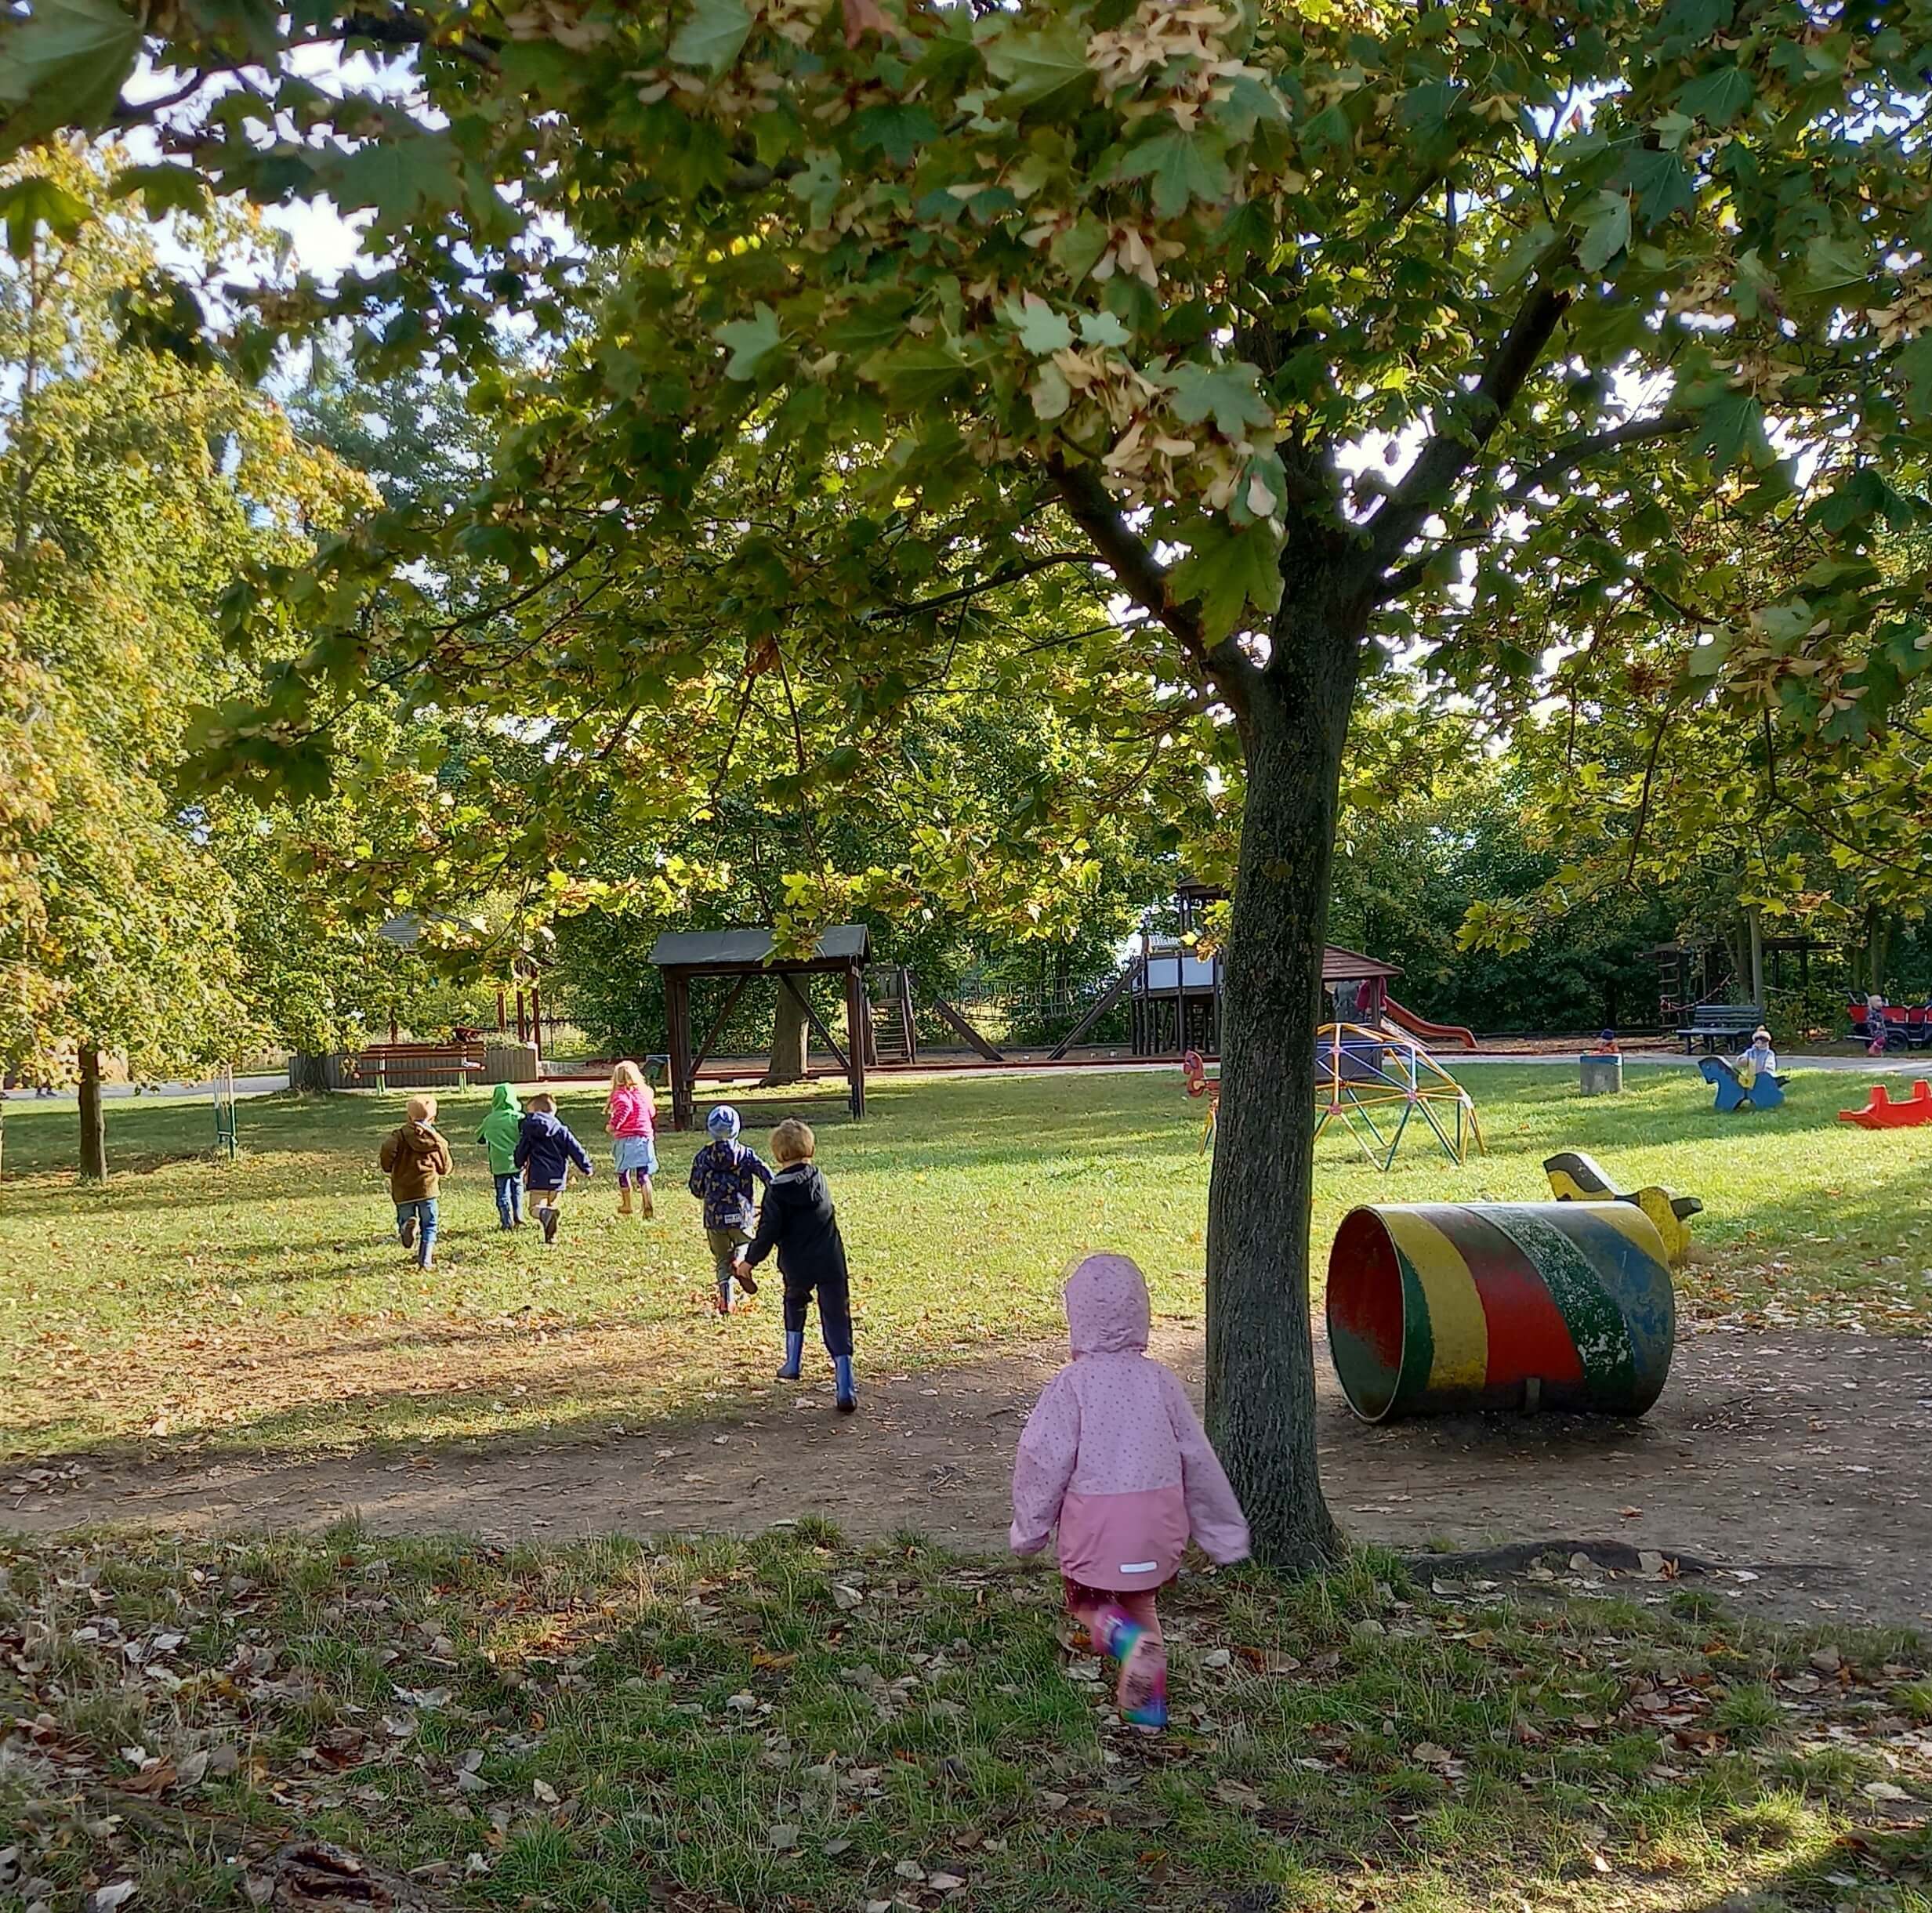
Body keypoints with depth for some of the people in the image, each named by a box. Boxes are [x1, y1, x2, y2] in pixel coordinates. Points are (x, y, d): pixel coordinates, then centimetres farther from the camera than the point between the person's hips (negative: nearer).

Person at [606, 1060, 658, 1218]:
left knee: (623, 1173, 14)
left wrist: (614, 1124, -19)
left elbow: (625, 1107, -26)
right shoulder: (644, 1092, 11)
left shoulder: (621, 1094, -6)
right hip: (645, 1136, 4)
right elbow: (652, 1113, 19)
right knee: (643, 1174, 1)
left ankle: (626, 1206, 25)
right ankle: (647, 1206, -14)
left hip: (626, 1138, -4)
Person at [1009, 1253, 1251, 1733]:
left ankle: (1126, 1639, -14)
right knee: (1140, 1601, 22)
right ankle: (1148, 1705, 16)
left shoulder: (1071, 1384, -12)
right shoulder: (1159, 1379, -1)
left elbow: (1043, 1460, -11)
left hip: (1094, 1523, -3)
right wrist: (1223, 1529, 16)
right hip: (1158, 1519, 3)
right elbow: (1197, 1458, 5)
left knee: (1087, 1602, 17)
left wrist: (1029, 1527, 3)